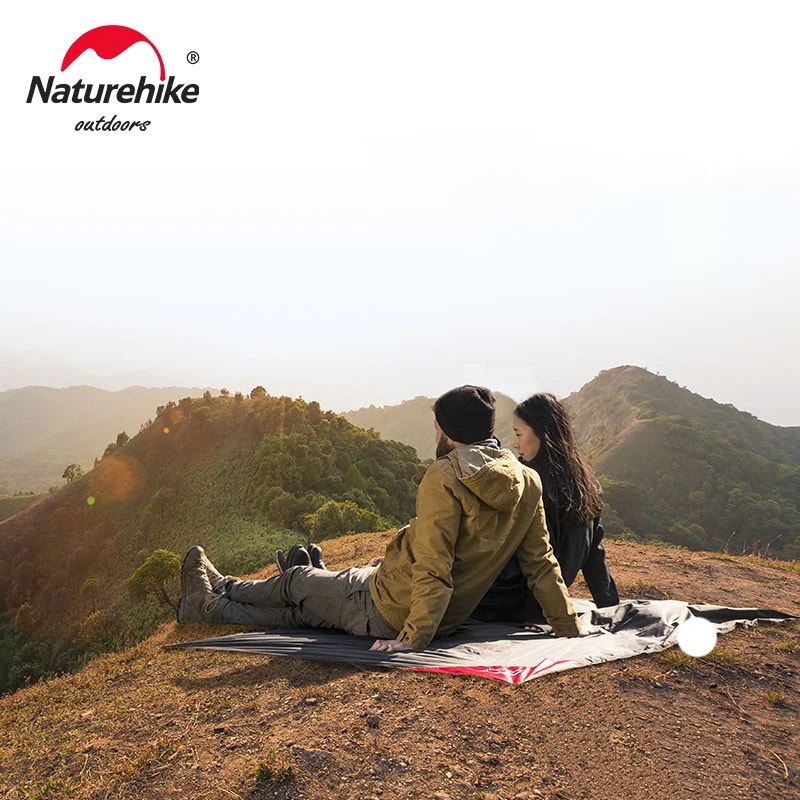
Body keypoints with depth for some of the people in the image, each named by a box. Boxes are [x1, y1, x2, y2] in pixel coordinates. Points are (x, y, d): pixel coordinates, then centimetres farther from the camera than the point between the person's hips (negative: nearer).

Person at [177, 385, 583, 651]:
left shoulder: (446, 477, -25)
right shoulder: (527, 483, -2)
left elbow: (434, 569, -28)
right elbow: (541, 563, 0)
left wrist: (412, 638, -22)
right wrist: (570, 628, 7)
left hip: (389, 610, -7)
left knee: (298, 582, 19)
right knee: (299, 612, 24)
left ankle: (215, 594, 45)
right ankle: (212, 605, 45)